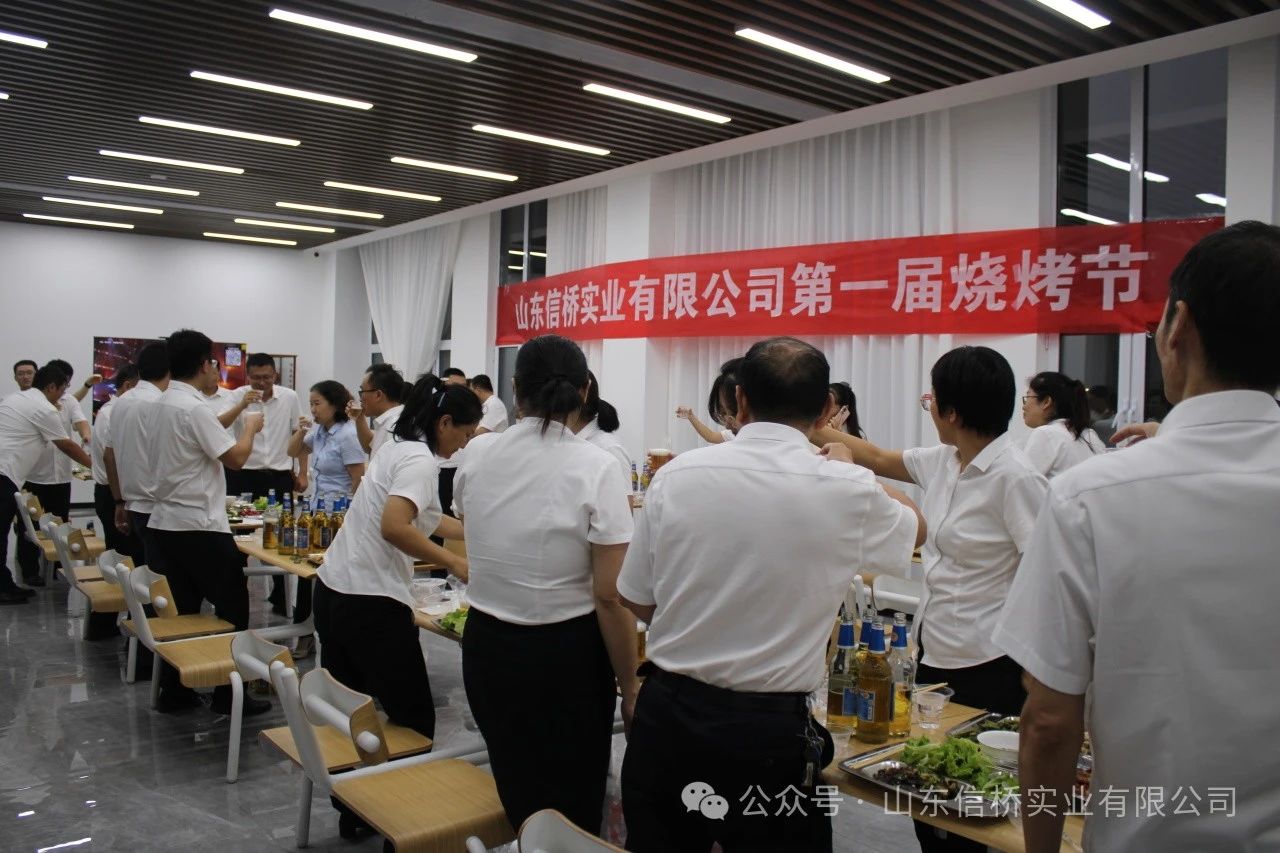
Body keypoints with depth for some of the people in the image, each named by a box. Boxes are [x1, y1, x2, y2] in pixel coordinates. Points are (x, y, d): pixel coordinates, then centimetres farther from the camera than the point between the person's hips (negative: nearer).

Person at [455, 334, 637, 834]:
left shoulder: (475, 461, -1)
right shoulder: (595, 468, -16)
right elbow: (610, 596, -16)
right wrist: (628, 685, -4)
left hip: (487, 648, 5)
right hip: (565, 656, -4)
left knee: (515, 798, 23)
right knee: (571, 809, 14)